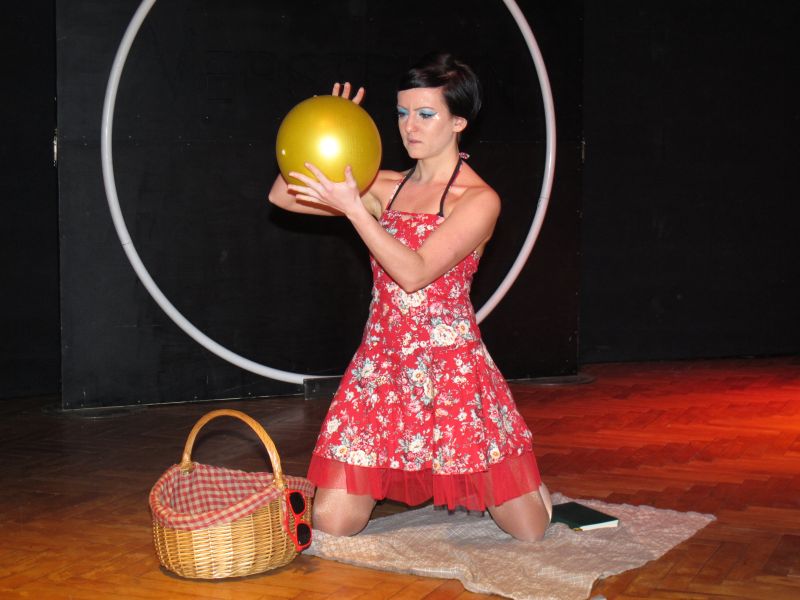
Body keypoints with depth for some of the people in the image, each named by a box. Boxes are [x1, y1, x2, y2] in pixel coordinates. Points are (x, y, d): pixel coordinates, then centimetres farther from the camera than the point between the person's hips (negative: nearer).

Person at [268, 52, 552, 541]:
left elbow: (415, 272, -19)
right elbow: (283, 196, 10)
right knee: (331, 525, -3)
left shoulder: (479, 200, -5)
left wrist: (352, 207, -23)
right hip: (380, 365, 4)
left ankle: (461, 485, 33)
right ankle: (400, 479, 29)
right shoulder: (387, 187, 10)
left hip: (451, 368, -4)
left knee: (529, 530, -1)